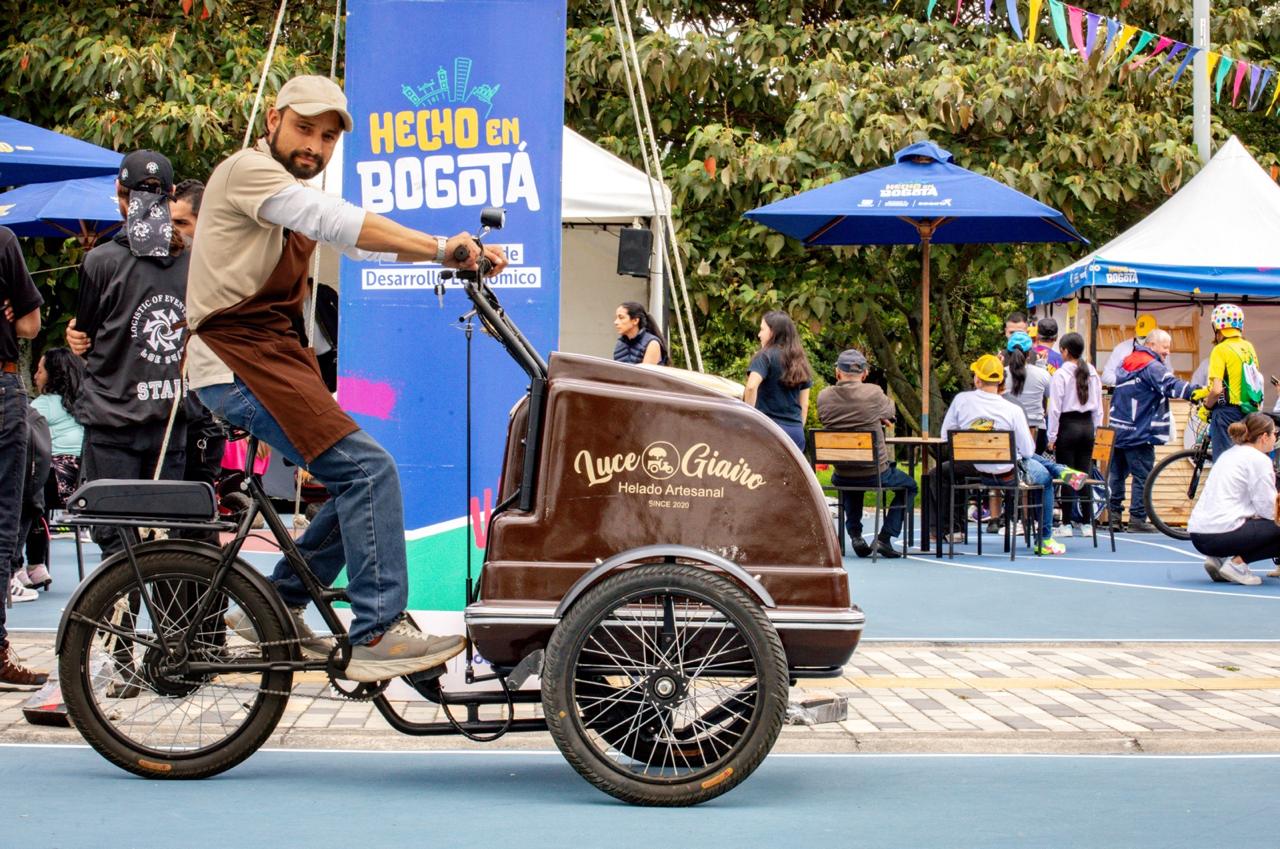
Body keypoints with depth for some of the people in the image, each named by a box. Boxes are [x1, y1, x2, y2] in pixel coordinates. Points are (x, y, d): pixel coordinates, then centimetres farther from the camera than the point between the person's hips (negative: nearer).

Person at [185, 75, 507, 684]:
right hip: (239, 359, -10)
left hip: (273, 354, 10)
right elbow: (338, 223, -24)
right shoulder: (247, 170, -9)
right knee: (369, 469, -17)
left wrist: (452, 254, -7)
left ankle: (276, 608, 17)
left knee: (362, 482, 9)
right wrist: (439, 248, -31)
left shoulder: (297, 196, 21)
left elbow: (372, 245, 10)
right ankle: (378, 634, -17)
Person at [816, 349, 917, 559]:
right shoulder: (873, 393, -15)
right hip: (876, 474, -4)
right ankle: (884, 537, 10)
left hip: (842, 476, 4)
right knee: (909, 486, 24)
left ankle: (855, 535, 26)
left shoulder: (824, 396, -6)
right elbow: (889, 413, 4)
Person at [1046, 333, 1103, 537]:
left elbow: (1055, 407, -10)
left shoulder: (1061, 374, -11)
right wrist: (1096, 428, 18)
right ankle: (1084, 521, 10)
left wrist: (1052, 436, -4)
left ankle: (1068, 523, 0)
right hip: (1087, 426, 5)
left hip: (1068, 426, -5)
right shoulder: (1092, 372, 5)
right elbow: (1098, 405, 10)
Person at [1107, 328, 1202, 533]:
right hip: (1139, 432, -9)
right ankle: (1137, 520, -4)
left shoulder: (1127, 363, 15)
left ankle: (1113, 516, 16)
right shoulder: (1151, 366, -14)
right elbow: (1170, 385, -29)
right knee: (1142, 476, -3)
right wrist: (1195, 392, -40)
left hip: (1118, 429, 9)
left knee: (1117, 473, 14)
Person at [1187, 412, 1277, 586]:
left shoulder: (1228, 454, 21)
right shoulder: (1259, 459, -4)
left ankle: (1218, 559, 8)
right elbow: (1266, 510, -5)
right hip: (1222, 535, -9)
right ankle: (1237, 563, -9)